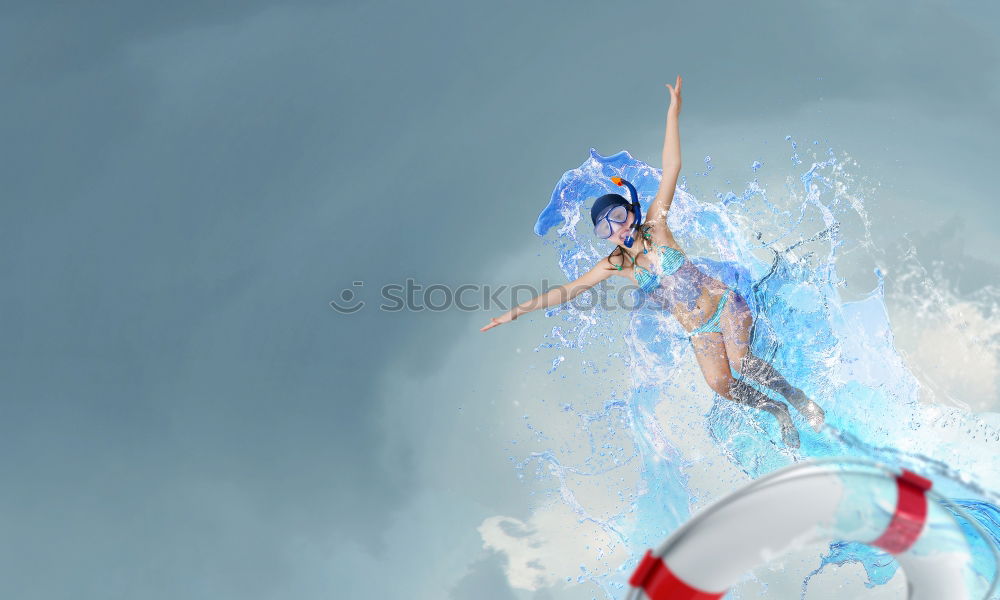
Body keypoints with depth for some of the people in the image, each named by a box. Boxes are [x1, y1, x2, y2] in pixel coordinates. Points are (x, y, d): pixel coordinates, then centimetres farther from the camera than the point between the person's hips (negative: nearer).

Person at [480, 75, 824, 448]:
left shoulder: (654, 226, -5)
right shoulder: (615, 265, 2)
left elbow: (671, 169, -11)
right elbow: (566, 290, 3)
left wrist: (673, 113, -17)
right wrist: (516, 312, -1)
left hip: (725, 305, -3)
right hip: (698, 331, 3)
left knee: (741, 363, -22)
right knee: (720, 383, -14)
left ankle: (796, 397, 3)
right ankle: (778, 412, 10)